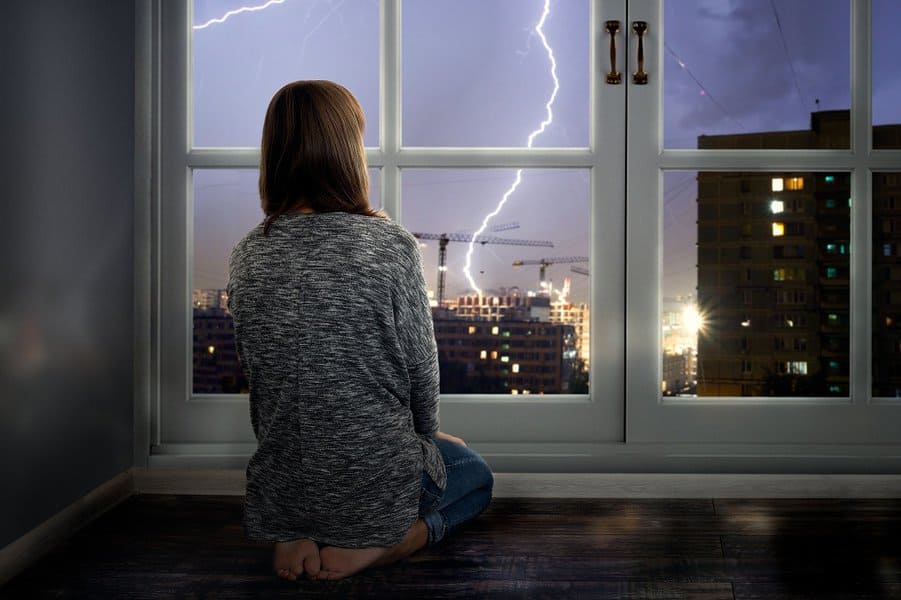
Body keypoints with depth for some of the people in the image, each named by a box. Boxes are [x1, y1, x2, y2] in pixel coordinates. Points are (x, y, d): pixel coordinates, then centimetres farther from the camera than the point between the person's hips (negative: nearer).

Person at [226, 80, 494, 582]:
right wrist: (425, 438, 13)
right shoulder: (392, 245, -17)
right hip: (377, 482, -4)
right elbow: (422, 371, -8)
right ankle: (384, 541, 0)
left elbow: (258, 375, 4)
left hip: (282, 487, 4)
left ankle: (297, 536, 8)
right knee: (475, 474, 30)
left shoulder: (247, 257, -5)